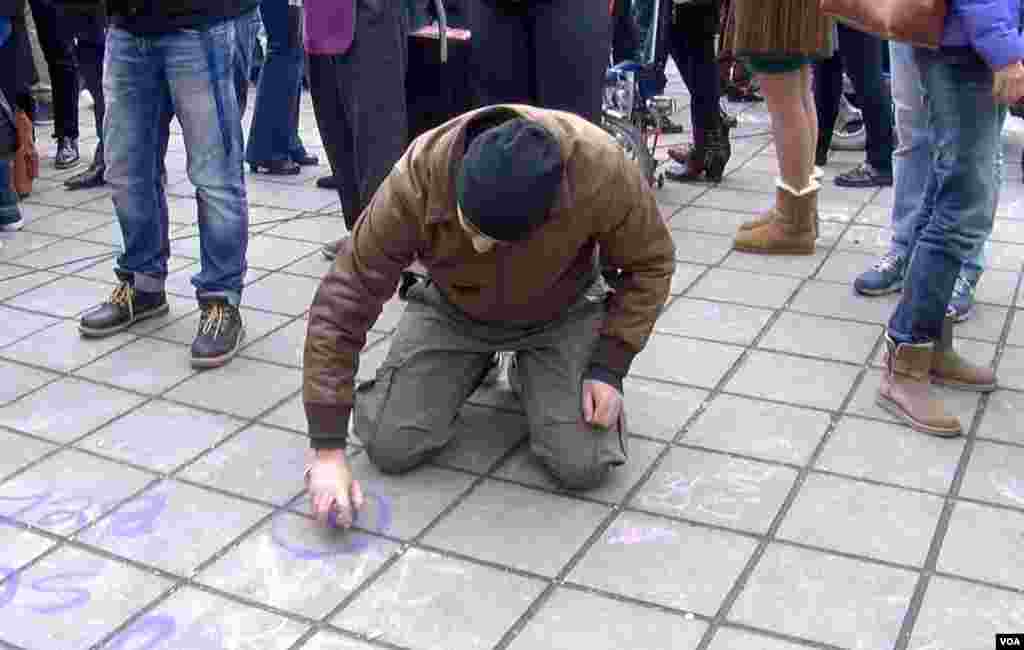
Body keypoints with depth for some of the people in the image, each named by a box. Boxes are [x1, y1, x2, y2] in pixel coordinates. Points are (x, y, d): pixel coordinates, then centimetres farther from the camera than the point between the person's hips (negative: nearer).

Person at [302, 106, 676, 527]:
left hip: (562, 313, 0)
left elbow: (650, 263, -14)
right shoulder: (416, 181, -36)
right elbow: (343, 303, -28)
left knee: (582, 465, -15)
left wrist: (608, 366, -19)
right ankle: (473, 365, 20)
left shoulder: (601, 170, -36)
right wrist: (328, 448, -27)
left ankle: (532, 375, 17)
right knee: (391, 448, -9)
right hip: (451, 309, 1)